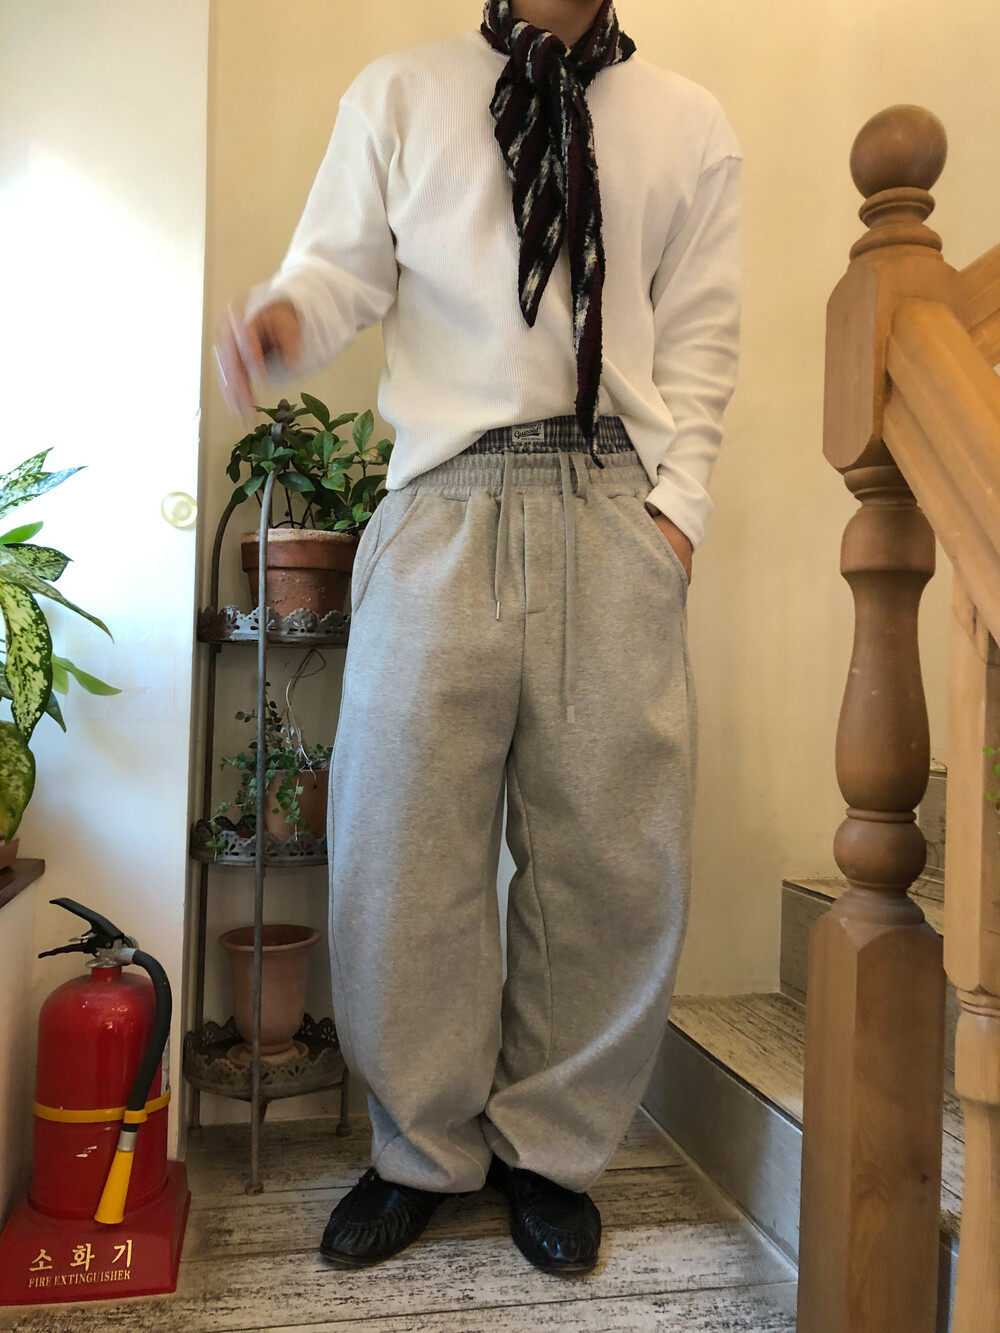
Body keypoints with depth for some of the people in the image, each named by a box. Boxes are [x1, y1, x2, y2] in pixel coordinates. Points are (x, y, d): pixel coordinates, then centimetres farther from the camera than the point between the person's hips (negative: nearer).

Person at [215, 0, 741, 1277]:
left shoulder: (690, 125, 19)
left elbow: (699, 337, 13)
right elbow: (342, 264, 9)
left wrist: (677, 502, 0)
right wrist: (285, 317, -15)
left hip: (614, 503, 2)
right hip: (447, 500, 0)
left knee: (615, 848, -2)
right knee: (405, 841, -3)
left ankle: (549, 1147, 20)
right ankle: (425, 1150, 19)